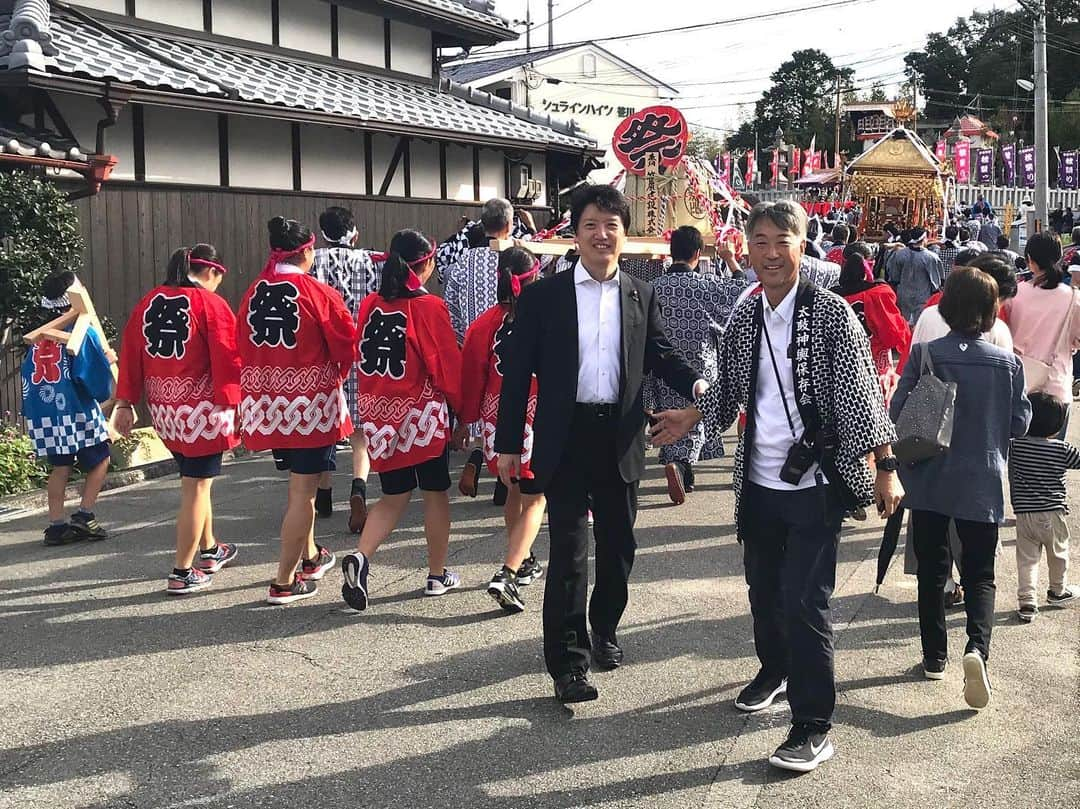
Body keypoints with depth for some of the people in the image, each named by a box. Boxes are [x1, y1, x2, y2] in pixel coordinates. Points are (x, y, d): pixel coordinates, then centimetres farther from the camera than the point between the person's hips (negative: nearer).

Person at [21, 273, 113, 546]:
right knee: (99, 461, 10)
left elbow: (28, 375, 13)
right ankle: (83, 516, 3)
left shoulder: (38, 336, 9)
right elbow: (99, 376, -9)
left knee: (60, 467, 12)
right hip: (77, 412, -6)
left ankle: (56, 525, 10)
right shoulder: (83, 332, -8)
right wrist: (102, 395, 10)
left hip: (42, 415, 6)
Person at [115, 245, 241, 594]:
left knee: (194, 477, 23)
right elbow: (228, 360, -14)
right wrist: (235, 406, -10)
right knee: (196, 486, 0)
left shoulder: (147, 303, 8)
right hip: (202, 408, -7)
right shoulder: (211, 304, -11)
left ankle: (209, 550, 37)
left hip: (163, 408, 7)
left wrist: (125, 403, 12)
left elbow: (130, 355, 9)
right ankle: (183, 573, 3)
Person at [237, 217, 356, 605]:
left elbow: (243, 350, 9)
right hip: (310, 403, -6)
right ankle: (285, 581, 2)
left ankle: (309, 556, 39)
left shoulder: (252, 294, 3)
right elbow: (348, 346, -6)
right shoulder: (318, 293, -12)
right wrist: (335, 373, 14)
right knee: (303, 490, 1)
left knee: (298, 482, 23)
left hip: (266, 404, 6)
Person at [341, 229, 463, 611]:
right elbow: (448, 365, -9)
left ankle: (361, 557, -7)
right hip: (422, 413, -5)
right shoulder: (430, 307, -12)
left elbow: (360, 357, 8)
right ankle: (437, 575, 21)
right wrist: (461, 409, 4)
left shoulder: (369, 305, 2)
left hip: (378, 412, 5)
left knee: (394, 495, 14)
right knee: (435, 492, 11)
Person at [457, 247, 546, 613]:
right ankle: (507, 575, -15)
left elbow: (471, 376, 2)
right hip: (538, 418, -4)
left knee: (514, 491, 23)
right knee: (534, 500, 2)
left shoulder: (485, 323, -3)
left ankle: (523, 562, 39)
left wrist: (465, 421, 13)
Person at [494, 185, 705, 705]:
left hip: (621, 438, 3)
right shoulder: (543, 296, -2)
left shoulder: (641, 296, 7)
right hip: (566, 438, -3)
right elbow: (518, 372, -2)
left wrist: (696, 385, -12)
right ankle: (568, 662, 4)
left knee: (618, 544, 15)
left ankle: (604, 629, 37)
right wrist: (508, 443, -4)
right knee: (569, 550, -4)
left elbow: (661, 357, 9)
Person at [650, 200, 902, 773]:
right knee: (763, 589, 20)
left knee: (805, 602, -8)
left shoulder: (831, 313, -10)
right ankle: (775, 669, 46)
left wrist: (885, 468, -13)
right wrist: (692, 416, 5)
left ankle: (813, 726, 3)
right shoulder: (743, 319, 6)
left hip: (816, 483, -6)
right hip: (759, 482, 6)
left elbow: (863, 394, -11)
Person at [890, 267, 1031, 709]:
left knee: (931, 571, 15)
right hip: (983, 486, 0)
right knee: (979, 575, 8)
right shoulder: (1008, 363, -7)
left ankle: (934, 656, 21)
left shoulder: (924, 354, -11)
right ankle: (977, 646, -16)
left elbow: (897, 412, -10)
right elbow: (1020, 423, 0)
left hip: (929, 482, 0)